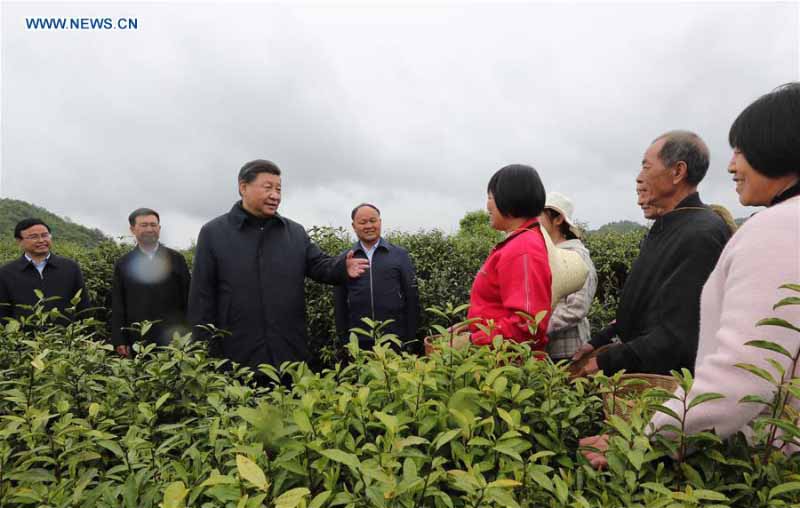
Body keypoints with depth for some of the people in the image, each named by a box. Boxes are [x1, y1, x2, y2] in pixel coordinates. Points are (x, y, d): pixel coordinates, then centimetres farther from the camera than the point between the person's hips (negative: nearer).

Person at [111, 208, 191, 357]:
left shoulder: (176, 259, 6)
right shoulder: (122, 264, 8)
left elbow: (188, 298, 6)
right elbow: (117, 307, 7)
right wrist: (119, 342, 0)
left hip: (174, 340, 0)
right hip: (138, 343, 1)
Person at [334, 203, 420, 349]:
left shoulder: (400, 254, 2)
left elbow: (411, 297, 2)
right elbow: (339, 302, 8)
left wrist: (411, 336, -1)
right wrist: (342, 336, 4)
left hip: (395, 338, -1)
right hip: (358, 339, 1)